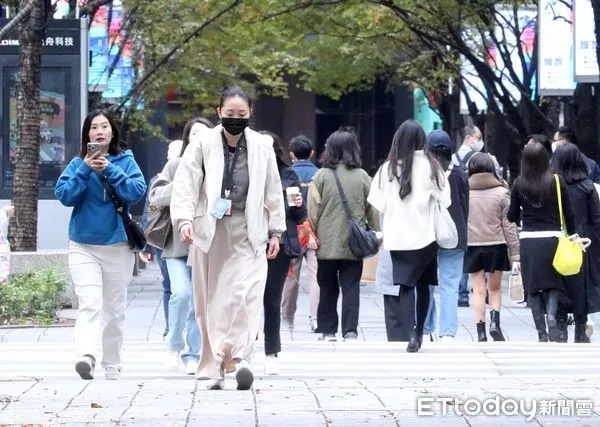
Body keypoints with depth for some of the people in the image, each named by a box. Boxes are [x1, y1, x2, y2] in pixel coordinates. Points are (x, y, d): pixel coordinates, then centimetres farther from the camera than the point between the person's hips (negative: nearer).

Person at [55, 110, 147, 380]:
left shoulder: (126, 161, 2)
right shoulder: (77, 164, 4)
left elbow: (137, 192, -11)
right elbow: (64, 196, -6)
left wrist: (110, 170, -18)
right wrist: (85, 171, -16)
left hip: (118, 246, 1)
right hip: (83, 246, -1)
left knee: (115, 309, 10)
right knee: (89, 304, -18)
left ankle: (112, 365, 21)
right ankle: (86, 356, -34)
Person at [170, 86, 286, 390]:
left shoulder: (262, 147, 7)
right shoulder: (203, 145, 0)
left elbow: (273, 192, 13)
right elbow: (185, 186, -6)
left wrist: (275, 231, 12)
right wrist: (184, 220, -21)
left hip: (248, 235, 1)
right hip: (210, 234, 0)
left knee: (246, 296, -16)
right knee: (211, 303, 2)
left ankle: (240, 357, -23)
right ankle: (214, 368, 7)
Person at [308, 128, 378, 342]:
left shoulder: (321, 176, -5)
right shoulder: (362, 177, -2)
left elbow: (313, 211, -4)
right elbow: (373, 211, 3)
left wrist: (311, 236, 6)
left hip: (326, 244, 0)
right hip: (354, 244, 0)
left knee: (328, 288, 10)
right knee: (351, 288, 3)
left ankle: (328, 331, 13)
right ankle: (350, 330, -6)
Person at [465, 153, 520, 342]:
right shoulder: (501, 192, -2)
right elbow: (509, 225, -2)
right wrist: (515, 254, 0)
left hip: (472, 246, 0)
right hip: (496, 244, 0)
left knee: (478, 291, 6)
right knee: (495, 288, 14)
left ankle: (481, 331, 3)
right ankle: (494, 322, -5)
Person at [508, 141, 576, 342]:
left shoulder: (519, 185, -3)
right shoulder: (557, 182, -4)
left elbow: (512, 216, 4)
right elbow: (569, 214, 0)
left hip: (528, 241, 0)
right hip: (553, 239, 0)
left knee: (533, 288, 7)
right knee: (553, 284, 10)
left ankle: (542, 333, 4)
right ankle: (551, 314, -18)